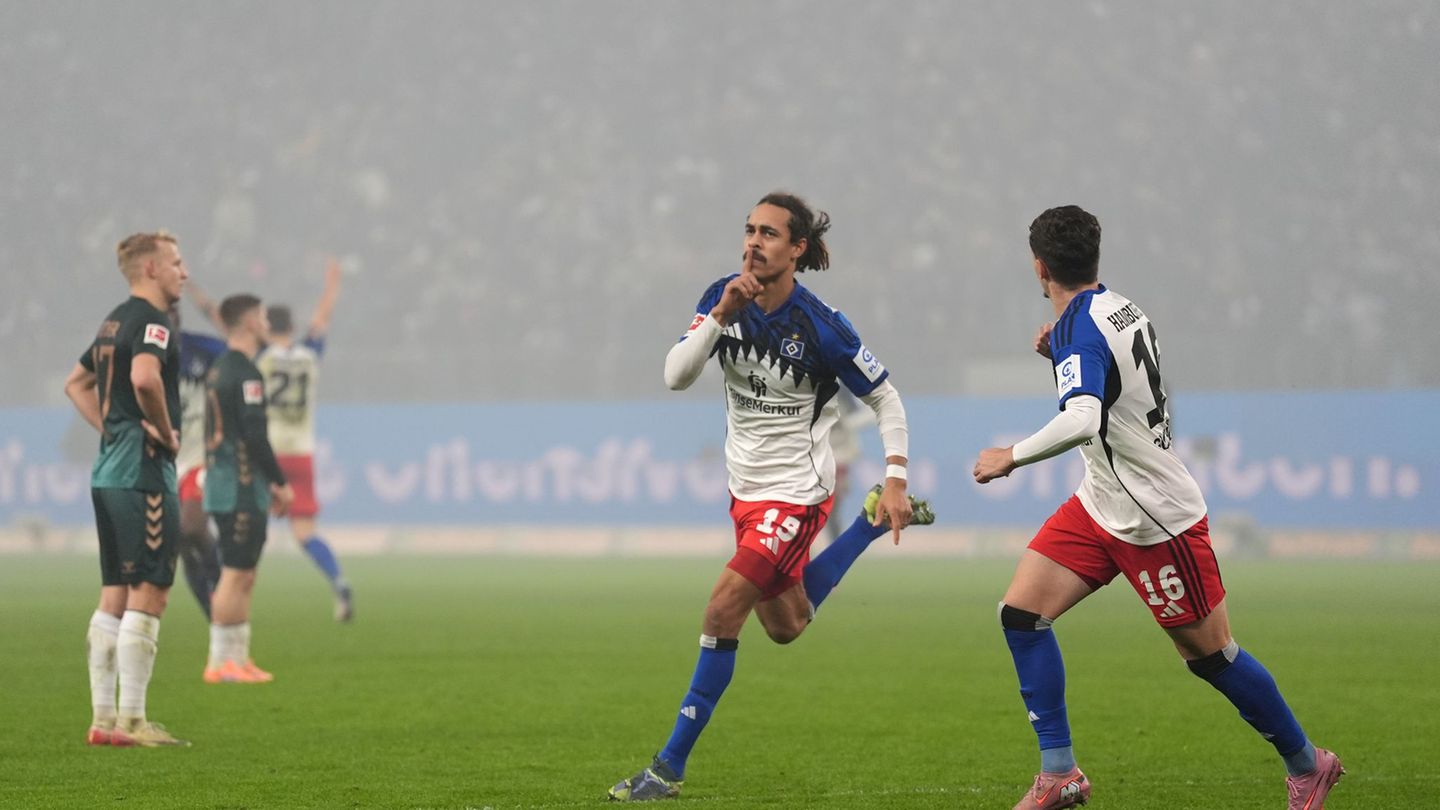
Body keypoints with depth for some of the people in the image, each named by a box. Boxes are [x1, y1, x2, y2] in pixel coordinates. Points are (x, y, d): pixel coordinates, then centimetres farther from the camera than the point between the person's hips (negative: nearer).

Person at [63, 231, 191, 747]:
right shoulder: (150, 320, -12)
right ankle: (132, 721, -8)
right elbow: (144, 376, -31)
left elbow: (76, 383, 29)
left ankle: (103, 718, 11)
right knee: (148, 595, -7)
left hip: (108, 471, 9)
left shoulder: (114, 322, 17)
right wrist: (166, 431, -16)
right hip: (143, 472, -9)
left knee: (115, 598, 10)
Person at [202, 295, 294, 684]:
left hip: (224, 486, 10)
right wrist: (280, 483, -10)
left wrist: (267, 483, 21)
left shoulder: (219, 370, 17)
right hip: (241, 490, -10)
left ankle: (239, 658, 14)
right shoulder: (245, 373, -14)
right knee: (235, 576, -7)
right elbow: (254, 436, -19)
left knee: (243, 577, 12)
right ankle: (221, 662, -6)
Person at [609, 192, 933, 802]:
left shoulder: (820, 327, -19)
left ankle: (670, 767, -8)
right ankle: (874, 522, 41)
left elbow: (886, 399, -9)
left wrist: (896, 479, -19)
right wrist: (720, 316, -27)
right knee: (785, 627, 19)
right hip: (746, 489, 7)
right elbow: (675, 376, -14)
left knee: (722, 611, -16)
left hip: (795, 493, -7)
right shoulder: (724, 298, -5)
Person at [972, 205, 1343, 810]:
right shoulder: (1121, 309, 3)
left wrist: (1012, 457, -28)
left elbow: (1082, 420, -40)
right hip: (1101, 506, 9)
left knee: (1209, 654, 2)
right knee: (1020, 612, -1)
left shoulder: (1081, 327, -24)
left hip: (1156, 520, -9)